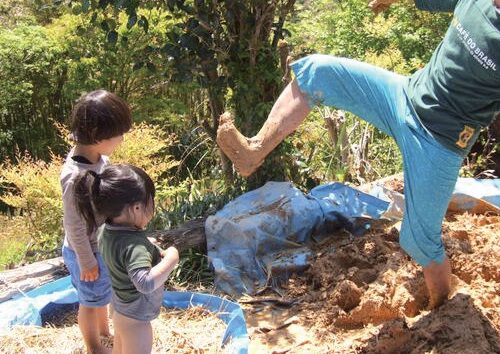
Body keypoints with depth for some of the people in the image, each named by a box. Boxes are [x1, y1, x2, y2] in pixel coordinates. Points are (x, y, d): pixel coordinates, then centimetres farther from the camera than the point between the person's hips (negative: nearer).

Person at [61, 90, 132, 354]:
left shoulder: (97, 156, -11)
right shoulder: (77, 177, -36)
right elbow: (74, 225, -25)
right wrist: (86, 262, -15)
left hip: (105, 244, 7)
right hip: (88, 251, -7)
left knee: (103, 294, 30)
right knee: (90, 302, 18)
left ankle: (105, 331, 55)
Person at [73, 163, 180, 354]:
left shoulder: (107, 231, -7)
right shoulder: (134, 244, -35)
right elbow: (145, 283, -45)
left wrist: (150, 250, 3)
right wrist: (170, 259, -33)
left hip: (119, 308, 9)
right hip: (135, 319, -9)